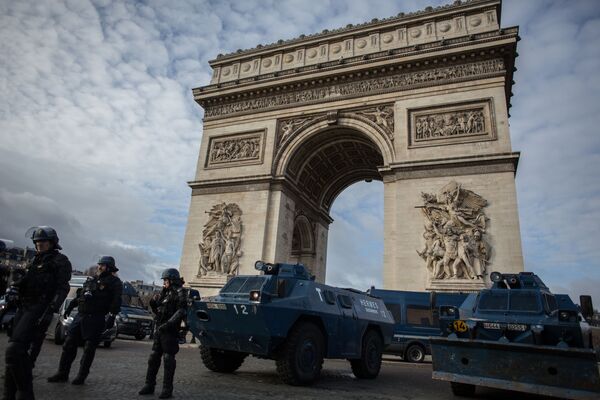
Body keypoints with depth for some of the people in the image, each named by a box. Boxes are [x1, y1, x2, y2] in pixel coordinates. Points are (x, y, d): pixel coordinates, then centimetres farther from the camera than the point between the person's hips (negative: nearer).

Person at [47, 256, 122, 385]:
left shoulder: (114, 282, -4)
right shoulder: (91, 279, 18)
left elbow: (116, 301, -14)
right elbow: (79, 295, 29)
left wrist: (112, 316, -23)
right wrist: (70, 306, 23)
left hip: (95, 319, -7)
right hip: (80, 316, 7)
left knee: (89, 348, 0)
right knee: (69, 344, 8)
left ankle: (81, 376, 11)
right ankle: (62, 373, 18)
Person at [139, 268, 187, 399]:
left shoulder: (179, 293, -8)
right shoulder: (164, 293, 16)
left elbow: (181, 312, -19)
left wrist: (168, 324, -26)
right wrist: (153, 303, 3)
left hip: (170, 331, -8)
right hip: (159, 329, 8)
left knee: (168, 359, -2)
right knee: (153, 358, 12)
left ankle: (167, 389, 7)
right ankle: (149, 385, 23)